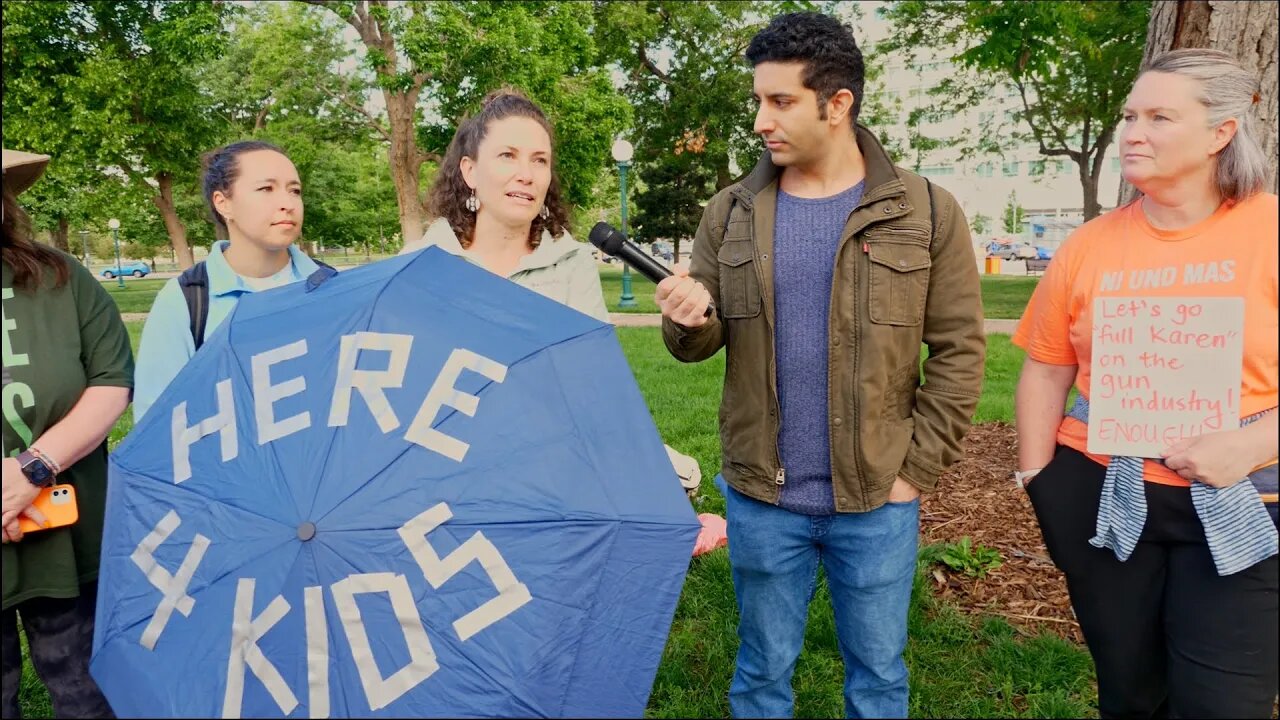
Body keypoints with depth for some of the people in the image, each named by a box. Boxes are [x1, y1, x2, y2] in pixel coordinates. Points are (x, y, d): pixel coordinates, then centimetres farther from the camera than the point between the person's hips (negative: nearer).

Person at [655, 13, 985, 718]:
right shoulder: (729, 213, 1)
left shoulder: (925, 211, -6)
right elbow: (700, 342, 4)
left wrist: (917, 468, -8)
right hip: (761, 495, 2)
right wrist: (688, 318, -19)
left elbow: (958, 351, -4)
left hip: (876, 498, -1)